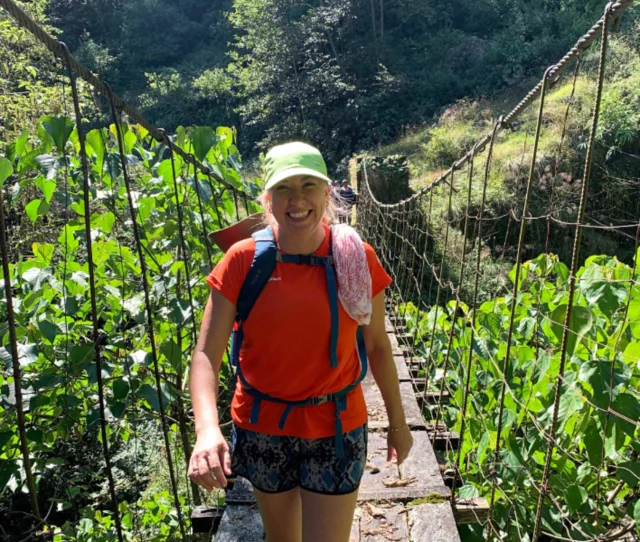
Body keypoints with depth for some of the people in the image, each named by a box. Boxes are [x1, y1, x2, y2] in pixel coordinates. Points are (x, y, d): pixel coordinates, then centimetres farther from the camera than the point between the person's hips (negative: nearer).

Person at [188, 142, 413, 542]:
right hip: (262, 428, 1)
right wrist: (208, 430, -31)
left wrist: (398, 422, 7)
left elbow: (378, 346, 0)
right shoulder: (243, 260, -13)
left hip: (336, 429, -1)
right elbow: (206, 355, -15)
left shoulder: (357, 258, -10)